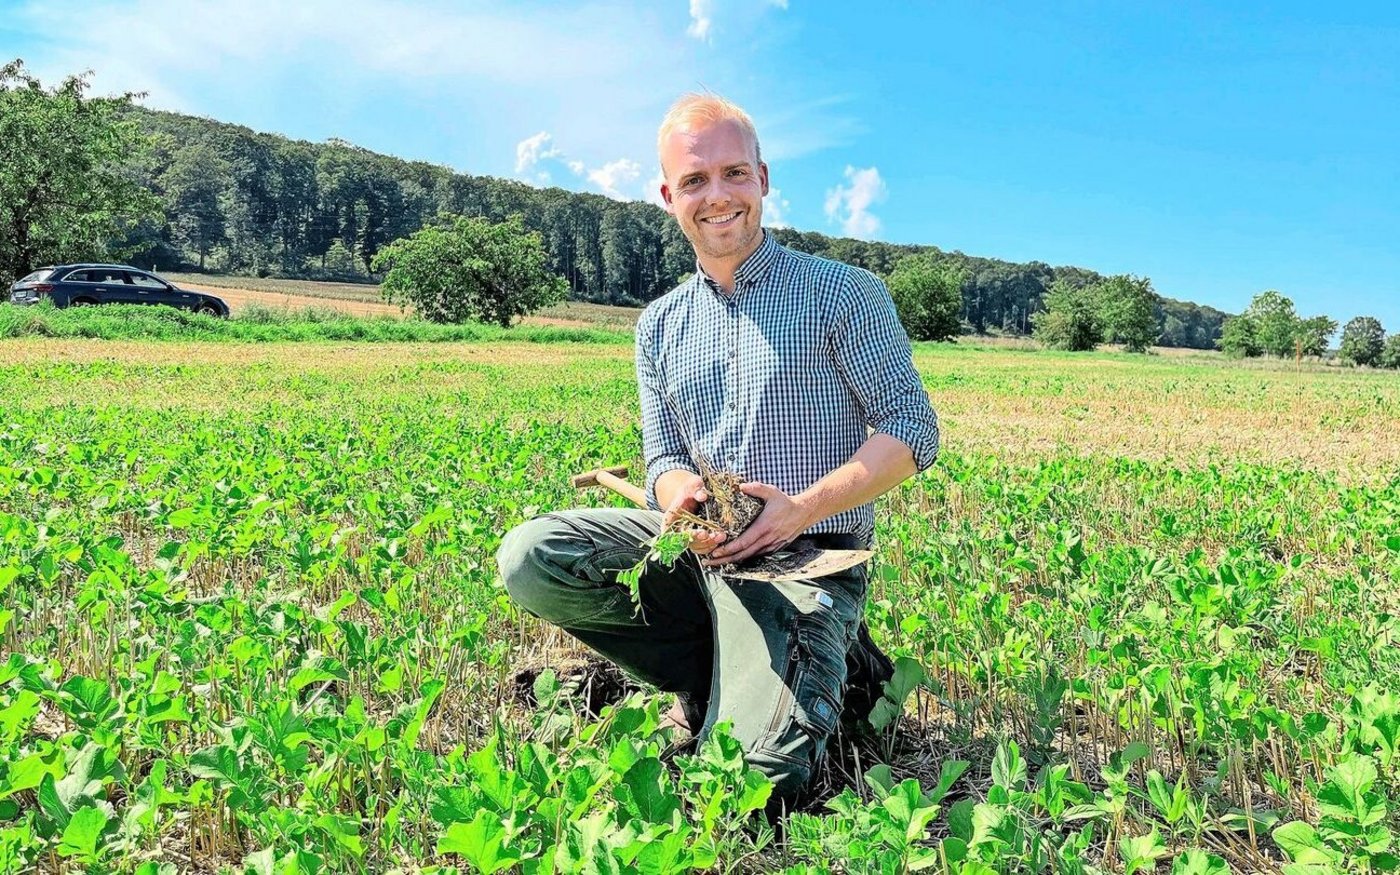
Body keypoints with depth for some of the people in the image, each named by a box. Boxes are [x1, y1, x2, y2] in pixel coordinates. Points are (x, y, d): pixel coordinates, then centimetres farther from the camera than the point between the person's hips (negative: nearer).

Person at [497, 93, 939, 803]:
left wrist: (805, 506, -21)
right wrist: (679, 494, -17)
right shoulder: (660, 326, 12)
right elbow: (664, 456, 10)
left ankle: (824, 672, 11)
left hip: (803, 561, -5)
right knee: (529, 557, -18)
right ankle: (729, 680, -3)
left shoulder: (845, 295, -3)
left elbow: (913, 431, -5)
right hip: (699, 548, 5)